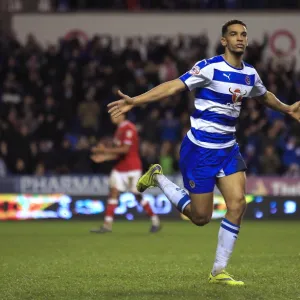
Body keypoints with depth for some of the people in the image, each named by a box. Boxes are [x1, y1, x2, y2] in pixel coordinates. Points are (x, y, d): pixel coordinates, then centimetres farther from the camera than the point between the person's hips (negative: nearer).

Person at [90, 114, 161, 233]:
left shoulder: (129, 128, -14)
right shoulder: (120, 129, 15)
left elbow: (125, 149, -23)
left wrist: (106, 150, -19)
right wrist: (105, 157, 9)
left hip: (132, 168, -9)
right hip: (120, 168, 9)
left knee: (137, 195, -2)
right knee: (113, 192, -3)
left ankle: (155, 222, 13)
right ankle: (107, 225, -7)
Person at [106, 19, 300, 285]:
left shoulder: (250, 74, 6)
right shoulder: (210, 68, -16)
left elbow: (264, 95, 29)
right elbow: (174, 86, -22)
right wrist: (134, 101, -31)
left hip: (228, 149, 6)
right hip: (200, 150, -6)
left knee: (237, 203, -10)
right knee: (201, 217, -1)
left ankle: (219, 271, 2)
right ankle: (157, 177, 23)